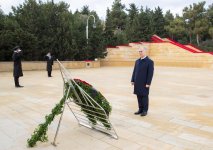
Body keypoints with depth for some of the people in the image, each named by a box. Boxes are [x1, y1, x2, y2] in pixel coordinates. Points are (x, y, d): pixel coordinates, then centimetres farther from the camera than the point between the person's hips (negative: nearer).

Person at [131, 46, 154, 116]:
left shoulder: (150, 62, -8)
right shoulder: (137, 61, 11)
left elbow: (150, 73, -11)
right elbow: (134, 71, 13)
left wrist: (148, 83, -15)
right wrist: (133, 80, 7)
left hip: (144, 84, -6)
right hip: (137, 83, 6)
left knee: (144, 97, 4)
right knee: (139, 96, 12)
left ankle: (145, 110, 17)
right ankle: (140, 109, 24)